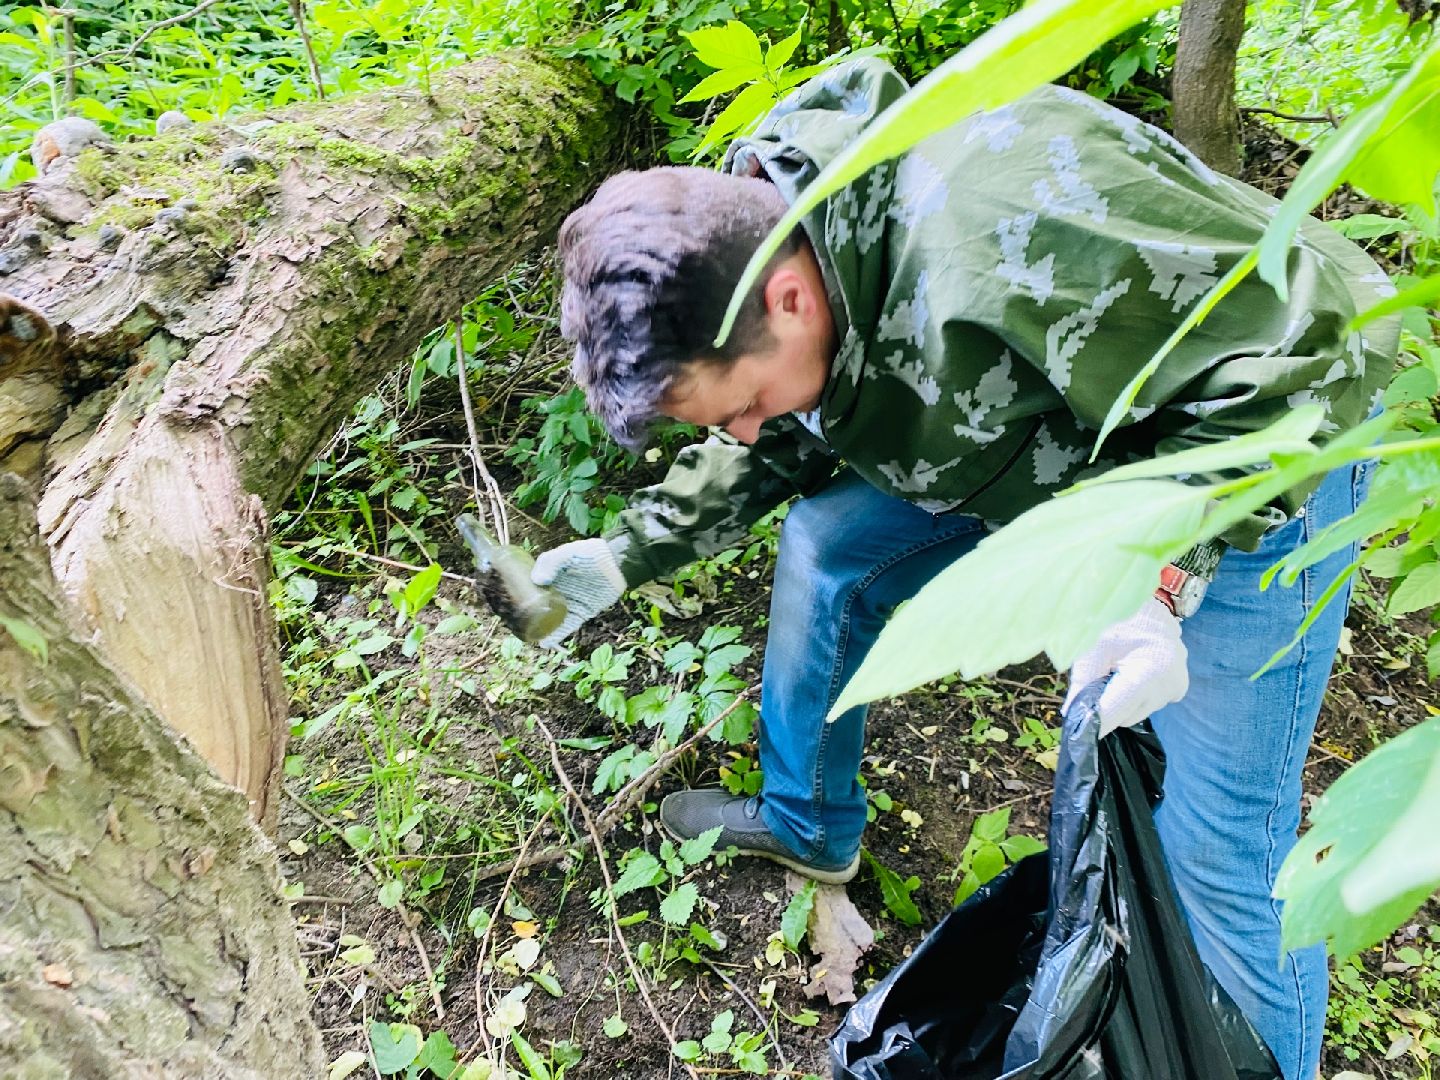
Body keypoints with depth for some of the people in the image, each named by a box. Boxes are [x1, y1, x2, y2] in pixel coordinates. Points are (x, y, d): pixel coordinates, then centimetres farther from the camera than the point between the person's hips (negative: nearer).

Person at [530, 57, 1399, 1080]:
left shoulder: (998, 237, -41)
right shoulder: (747, 250, -13)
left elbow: (1308, 350, -31)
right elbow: (774, 455, 6)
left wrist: (1158, 578, -39)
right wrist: (628, 554, -2)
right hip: (1044, 430, 7)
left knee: (1217, 840, -7)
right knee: (823, 540, 2)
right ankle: (807, 824, 24)